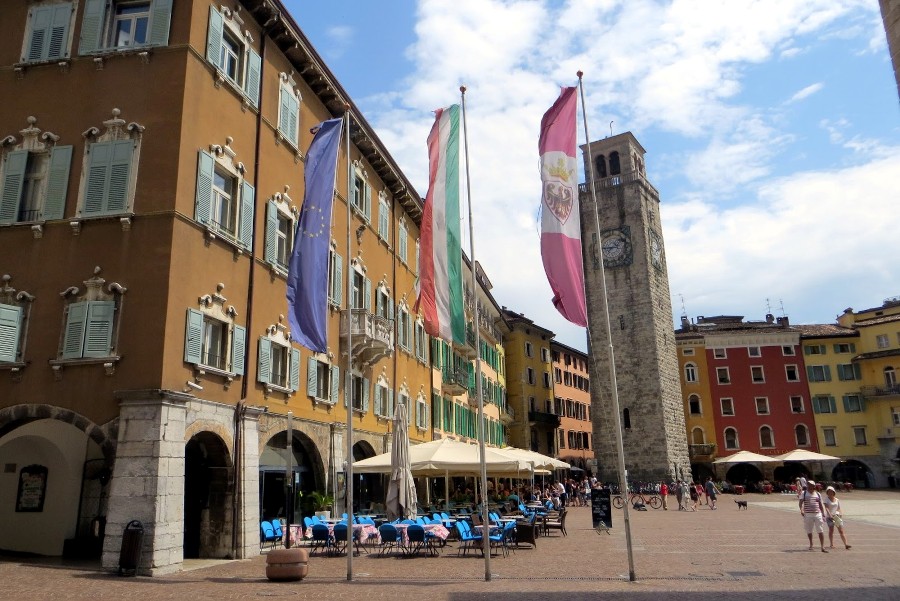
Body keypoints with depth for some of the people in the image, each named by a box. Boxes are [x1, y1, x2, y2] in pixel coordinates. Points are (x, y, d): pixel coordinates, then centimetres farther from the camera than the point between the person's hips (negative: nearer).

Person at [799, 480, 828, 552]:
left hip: (818, 514, 1)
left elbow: (821, 505, 15)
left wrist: (823, 514, 9)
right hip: (808, 515, -1)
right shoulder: (804, 494, 2)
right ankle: (811, 545, 28)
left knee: (821, 531, -6)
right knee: (809, 531, 9)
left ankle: (823, 547, -5)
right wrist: (801, 509, -29)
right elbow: (801, 502, -11)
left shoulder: (818, 494, 11)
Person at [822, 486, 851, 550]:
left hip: (837, 516, 3)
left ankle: (845, 544, -7)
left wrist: (841, 514, -6)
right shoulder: (826, 499, 0)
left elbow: (839, 508, 15)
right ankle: (831, 544, 1)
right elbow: (826, 508, -10)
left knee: (841, 531, -3)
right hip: (830, 516, -3)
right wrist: (830, 515, -23)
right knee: (831, 530, -5)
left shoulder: (837, 500, 11)